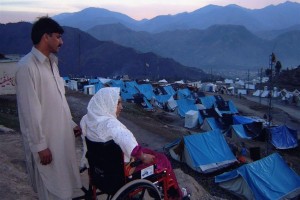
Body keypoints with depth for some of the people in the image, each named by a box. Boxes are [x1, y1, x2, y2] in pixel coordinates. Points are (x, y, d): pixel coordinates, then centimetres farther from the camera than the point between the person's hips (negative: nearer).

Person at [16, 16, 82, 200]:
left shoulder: (51, 62, 9)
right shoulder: (27, 66, -18)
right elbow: (30, 110, -20)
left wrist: (71, 124, 15)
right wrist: (40, 145, -18)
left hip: (62, 135, 8)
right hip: (46, 140, -8)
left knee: (64, 185, 19)